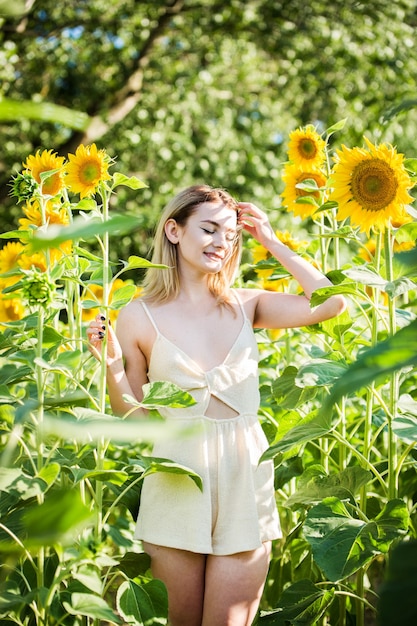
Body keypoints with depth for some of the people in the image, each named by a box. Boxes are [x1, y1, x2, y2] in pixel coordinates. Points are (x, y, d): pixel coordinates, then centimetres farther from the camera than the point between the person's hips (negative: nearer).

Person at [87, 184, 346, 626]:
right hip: (179, 483, -2)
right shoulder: (139, 317, -1)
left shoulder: (245, 305, 6)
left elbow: (330, 302, -6)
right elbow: (131, 417, 3)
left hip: (246, 478, 2)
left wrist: (272, 243, 1)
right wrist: (112, 364, -14)